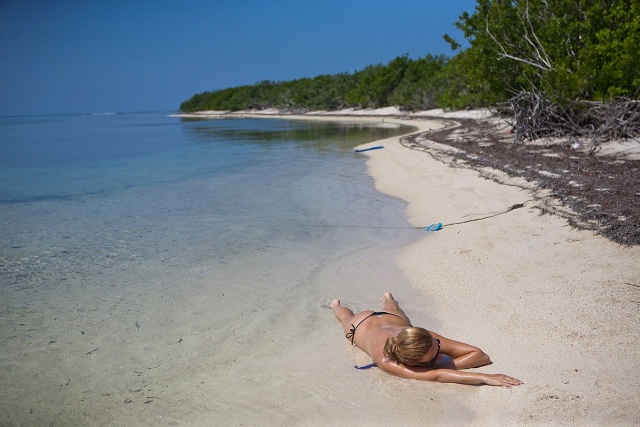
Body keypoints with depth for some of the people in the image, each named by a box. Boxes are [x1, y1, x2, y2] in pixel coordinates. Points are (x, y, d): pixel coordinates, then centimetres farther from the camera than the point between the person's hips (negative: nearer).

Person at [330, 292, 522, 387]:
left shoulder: (425, 338, -48)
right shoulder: (386, 360, -56)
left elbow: (481, 355, -48)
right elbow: (435, 377, -67)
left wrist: (443, 366, -60)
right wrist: (484, 378, -76)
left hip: (393, 320, 3)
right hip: (362, 325, -2)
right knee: (347, 317, 36)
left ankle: (388, 298, 75)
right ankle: (336, 305, 69)